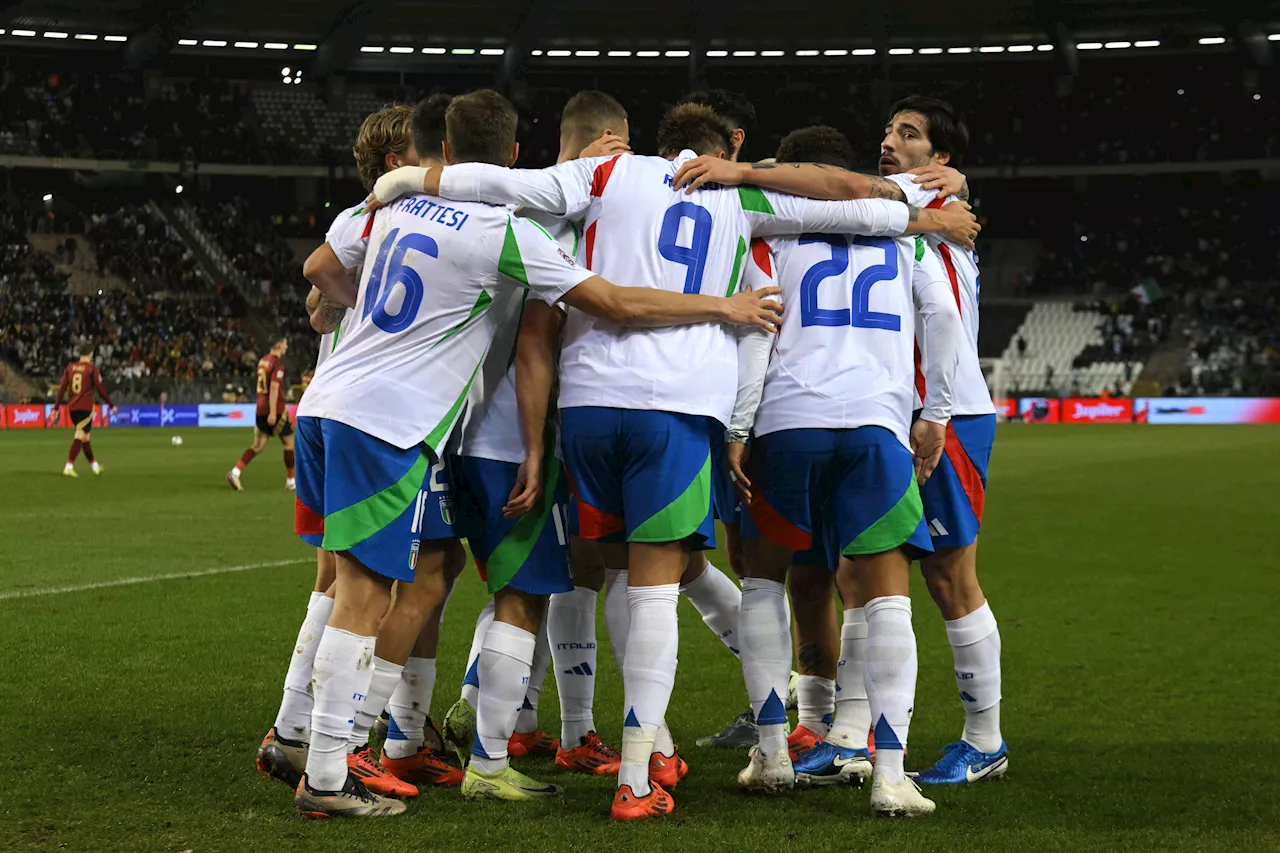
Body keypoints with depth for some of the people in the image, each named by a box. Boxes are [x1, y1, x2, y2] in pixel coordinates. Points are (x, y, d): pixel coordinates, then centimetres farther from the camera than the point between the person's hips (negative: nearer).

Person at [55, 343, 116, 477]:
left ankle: (94, 465, 31)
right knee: (80, 437, -7)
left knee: (84, 437, 18)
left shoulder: (70, 367, 7)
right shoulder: (91, 369, -7)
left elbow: (62, 388, 5)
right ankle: (69, 467, -19)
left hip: (72, 408, 6)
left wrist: (56, 407, 7)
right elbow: (101, 389, -6)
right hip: (86, 408, -6)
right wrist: (112, 405, 5)